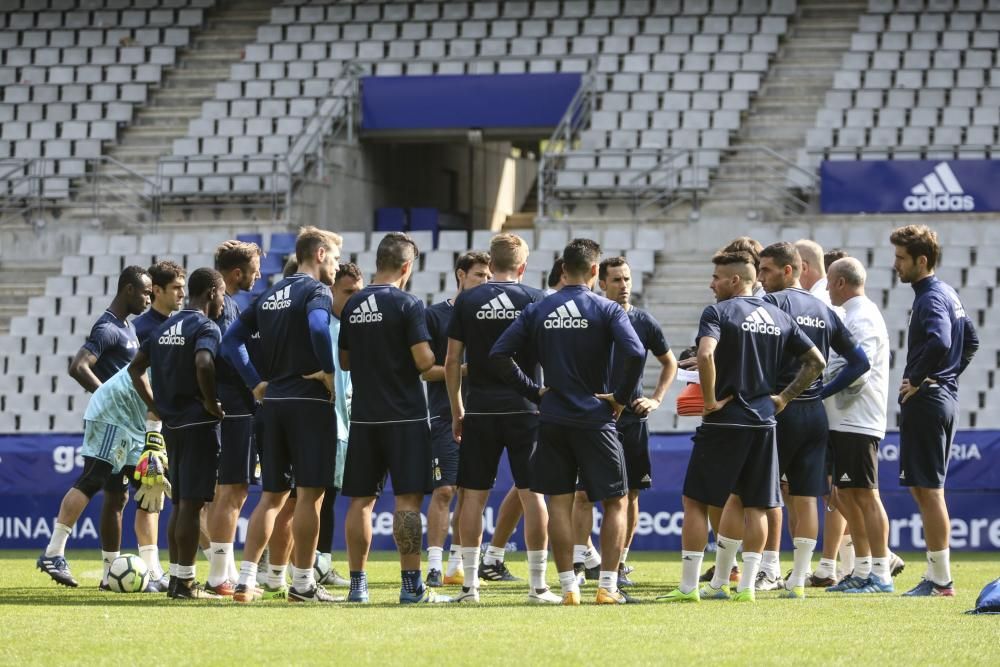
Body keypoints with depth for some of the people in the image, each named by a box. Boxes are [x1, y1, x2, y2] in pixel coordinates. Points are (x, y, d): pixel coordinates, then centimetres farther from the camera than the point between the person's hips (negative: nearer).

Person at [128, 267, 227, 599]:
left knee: (179, 503, 14)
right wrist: (212, 404, -18)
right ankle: (185, 582, -5)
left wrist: (155, 406, 16)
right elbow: (203, 364, -29)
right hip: (198, 424, -8)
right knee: (191, 503, -6)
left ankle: (176, 577, 16)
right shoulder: (206, 327, -11)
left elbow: (136, 368, 16)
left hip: (172, 423, 8)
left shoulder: (165, 328, 14)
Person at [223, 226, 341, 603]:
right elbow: (317, 327, -28)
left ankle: (245, 580, 4)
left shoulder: (269, 296, 16)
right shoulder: (316, 291, -6)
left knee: (272, 495, 11)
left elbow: (231, 339, 12)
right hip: (309, 402, -7)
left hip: (272, 402, 7)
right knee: (309, 493, -1)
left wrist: (256, 383, 10)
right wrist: (329, 372, -17)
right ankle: (302, 583, 0)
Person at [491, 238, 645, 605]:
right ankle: (608, 586, 1)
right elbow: (635, 353, -19)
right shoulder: (606, 310, -5)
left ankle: (568, 586, 5)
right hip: (596, 420, -3)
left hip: (553, 420, 3)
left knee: (558, 502, 9)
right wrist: (621, 396, -6)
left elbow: (499, 355, -2)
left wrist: (534, 391, 6)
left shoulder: (537, 310, 4)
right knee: (616, 502, 7)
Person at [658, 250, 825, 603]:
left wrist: (710, 399, -15)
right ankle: (746, 585, 10)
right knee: (754, 506, 11)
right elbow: (816, 361, 14)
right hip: (763, 421, 6)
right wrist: (784, 397, 13)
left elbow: (705, 354, -26)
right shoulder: (779, 317, 11)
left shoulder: (718, 312, -8)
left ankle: (688, 586, 1)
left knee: (695, 501, 2)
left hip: (724, 420, -6)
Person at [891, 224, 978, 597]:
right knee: (929, 490, 15)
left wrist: (915, 380, -21)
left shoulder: (930, 298, -15)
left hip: (926, 400, -10)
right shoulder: (947, 293, 15)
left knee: (927, 489, -7)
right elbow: (970, 340, 26)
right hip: (945, 396, 10)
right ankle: (936, 576, 18)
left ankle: (941, 580, -6)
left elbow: (939, 343, -33)